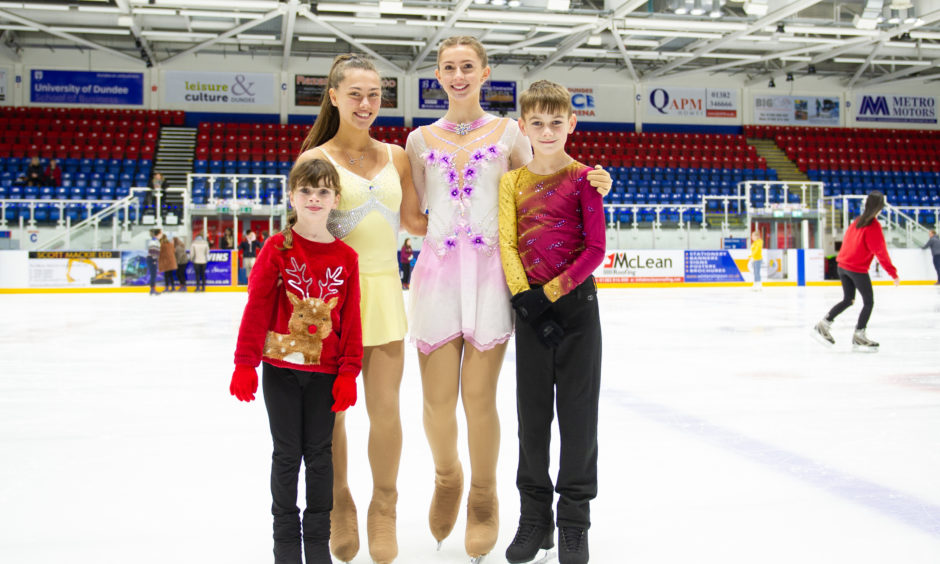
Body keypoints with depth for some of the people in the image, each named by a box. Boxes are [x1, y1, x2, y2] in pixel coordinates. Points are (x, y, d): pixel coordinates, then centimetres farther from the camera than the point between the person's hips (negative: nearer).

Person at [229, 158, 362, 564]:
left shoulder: (346, 257, -1)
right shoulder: (277, 249, -6)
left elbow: (350, 320, 1)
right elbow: (257, 308, -7)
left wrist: (348, 373, -1)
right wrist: (245, 363, -10)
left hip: (325, 372, 1)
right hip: (281, 367, -1)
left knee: (319, 454, 10)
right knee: (287, 454, 8)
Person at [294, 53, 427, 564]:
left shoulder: (395, 157, 11)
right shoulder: (315, 159, -1)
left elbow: (413, 221, 16)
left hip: (383, 289, 3)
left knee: (386, 410, 0)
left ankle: (384, 508, 22)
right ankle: (339, 508, 27)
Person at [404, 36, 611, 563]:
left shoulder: (508, 133, 9)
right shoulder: (421, 139, 13)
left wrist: (591, 184, -1)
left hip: (490, 271, -1)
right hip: (437, 270, 2)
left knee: (479, 397, -3)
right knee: (438, 399, 0)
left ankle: (483, 498, 21)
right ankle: (447, 478, 31)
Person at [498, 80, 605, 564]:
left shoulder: (582, 178, -3)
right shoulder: (512, 182, 6)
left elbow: (595, 249, -8)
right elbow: (507, 246, 1)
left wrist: (550, 293, -13)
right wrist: (526, 300, -11)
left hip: (575, 300, -3)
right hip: (530, 305, 3)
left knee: (577, 410, 3)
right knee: (532, 410, 8)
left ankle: (574, 519, 15)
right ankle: (535, 516, 21)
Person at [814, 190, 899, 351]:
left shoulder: (856, 221, 5)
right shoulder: (873, 226, -16)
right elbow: (881, 253, -15)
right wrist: (893, 273, -10)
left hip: (843, 266, 7)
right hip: (858, 269, -7)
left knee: (848, 300, 19)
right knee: (869, 302, 5)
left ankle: (823, 325, 16)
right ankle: (858, 337, 6)